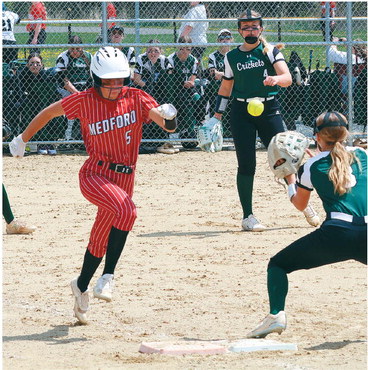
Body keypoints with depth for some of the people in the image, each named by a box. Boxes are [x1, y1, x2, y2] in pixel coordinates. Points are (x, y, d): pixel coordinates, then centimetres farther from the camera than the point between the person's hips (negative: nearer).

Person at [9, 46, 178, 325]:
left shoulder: (137, 99, -2)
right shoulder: (84, 101, -5)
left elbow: (169, 126, -10)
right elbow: (50, 113, 9)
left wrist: (169, 117, -34)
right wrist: (22, 140, 17)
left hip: (124, 177, 3)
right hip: (94, 174, -3)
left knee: (100, 240, 11)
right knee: (126, 210, -31)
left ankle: (81, 287, 35)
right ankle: (108, 275, -24)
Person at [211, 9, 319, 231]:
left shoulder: (270, 51, 0)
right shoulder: (232, 57, 8)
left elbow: (287, 78, -14)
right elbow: (226, 86, 19)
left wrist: (276, 79, -36)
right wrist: (218, 113, 14)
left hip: (269, 110, -1)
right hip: (242, 111, 1)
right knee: (246, 164, -3)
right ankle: (248, 216, 4)